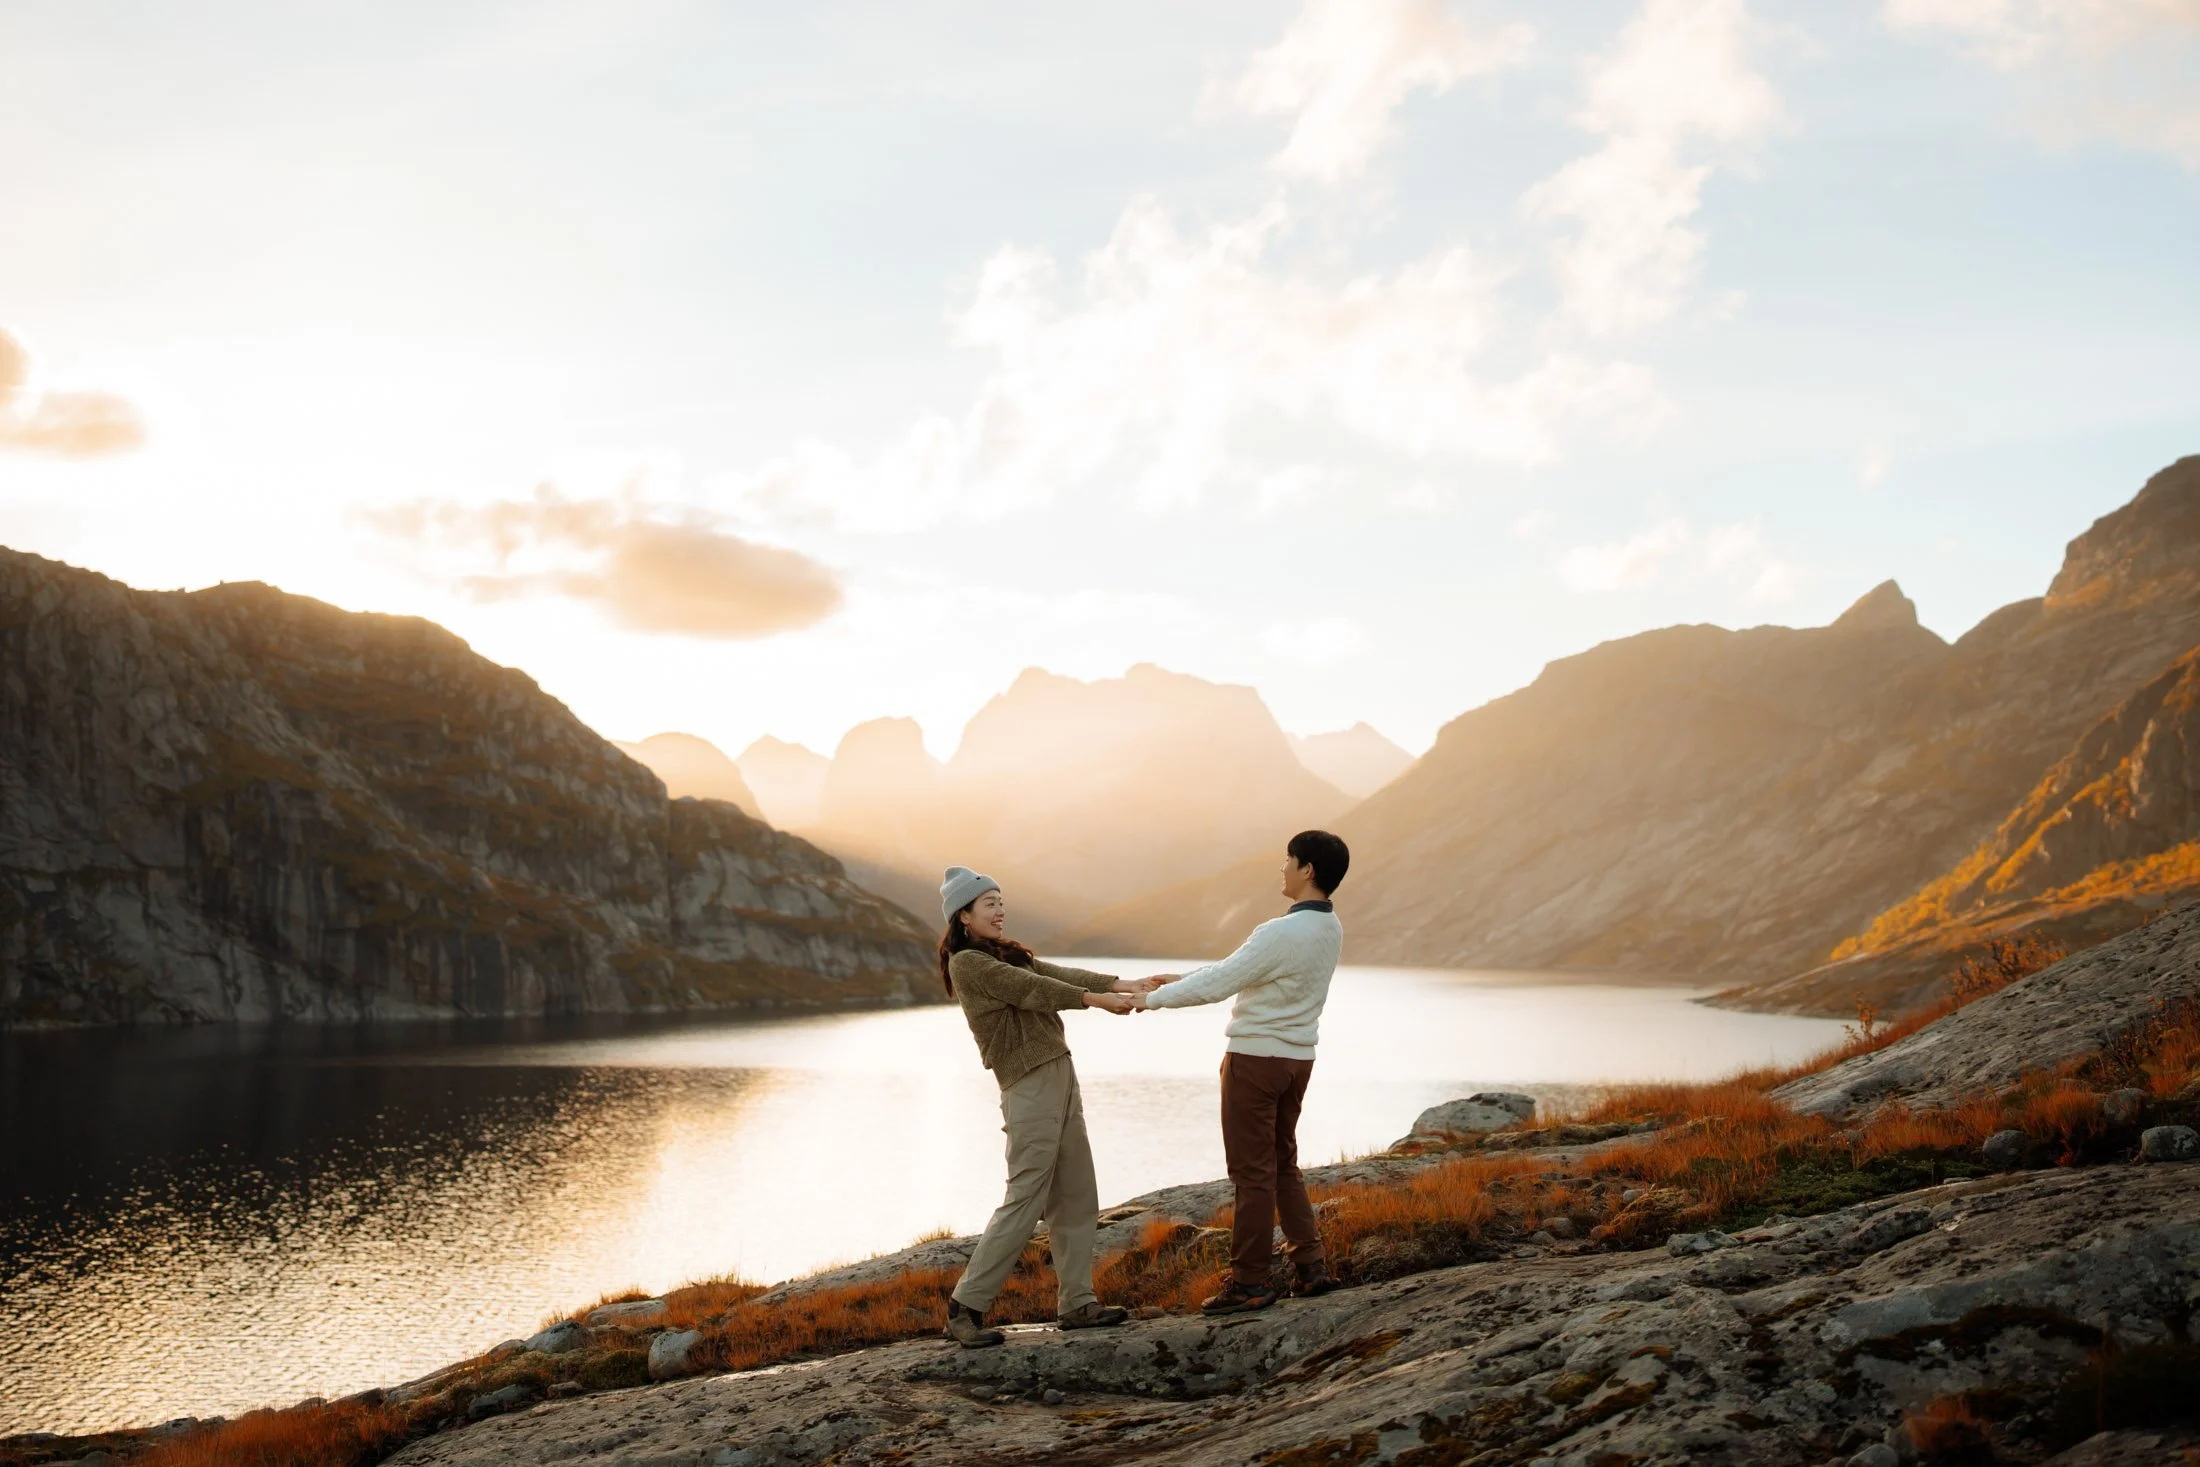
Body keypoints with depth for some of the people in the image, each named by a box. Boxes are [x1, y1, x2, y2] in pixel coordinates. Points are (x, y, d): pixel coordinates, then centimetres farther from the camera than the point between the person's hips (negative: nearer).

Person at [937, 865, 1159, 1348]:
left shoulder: (1009, 954, 18)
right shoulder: (967, 962, -9)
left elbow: (1059, 974, 6)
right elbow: (1031, 990, -17)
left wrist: (1120, 984, -7)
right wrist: (1096, 999, -20)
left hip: (1060, 1079, 9)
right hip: (1030, 1087, -9)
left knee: (1077, 1198, 10)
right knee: (1024, 1201, -8)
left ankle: (1076, 1303, 16)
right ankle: (965, 1307, -2)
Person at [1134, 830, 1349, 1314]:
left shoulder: (1282, 933, -24)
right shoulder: (1329, 930, 6)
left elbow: (1219, 984, -19)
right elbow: (1241, 967, 13)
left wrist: (1153, 999, -6)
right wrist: (1184, 978, 15)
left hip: (1256, 1058, -8)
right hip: (1296, 1058, 8)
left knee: (1252, 1172, 0)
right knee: (1282, 1164, 18)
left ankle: (1251, 1282, 6)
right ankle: (1310, 1266, 17)